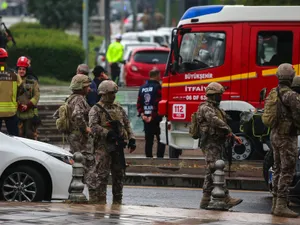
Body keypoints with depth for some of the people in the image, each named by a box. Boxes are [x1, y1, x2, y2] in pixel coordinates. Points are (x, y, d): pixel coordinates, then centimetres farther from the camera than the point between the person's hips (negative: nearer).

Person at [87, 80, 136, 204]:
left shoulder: (119, 109, 17)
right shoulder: (96, 110, -3)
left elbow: (127, 125, 17)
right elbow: (93, 126, -15)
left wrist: (131, 139, 4)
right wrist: (108, 134, -23)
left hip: (118, 147, 6)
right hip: (103, 146, -6)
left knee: (119, 175, 10)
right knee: (100, 176, -9)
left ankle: (117, 202, 18)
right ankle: (99, 201, -8)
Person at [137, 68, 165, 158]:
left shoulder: (142, 88, 11)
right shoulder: (157, 87, -11)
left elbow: (139, 103, 8)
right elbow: (158, 104, -18)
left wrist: (142, 114, 2)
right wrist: (153, 116, -15)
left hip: (146, 118, 6)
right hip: (156, 118, -6)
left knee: (148, 140, 10)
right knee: (161, 140, -1)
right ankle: (159, 157, -10)